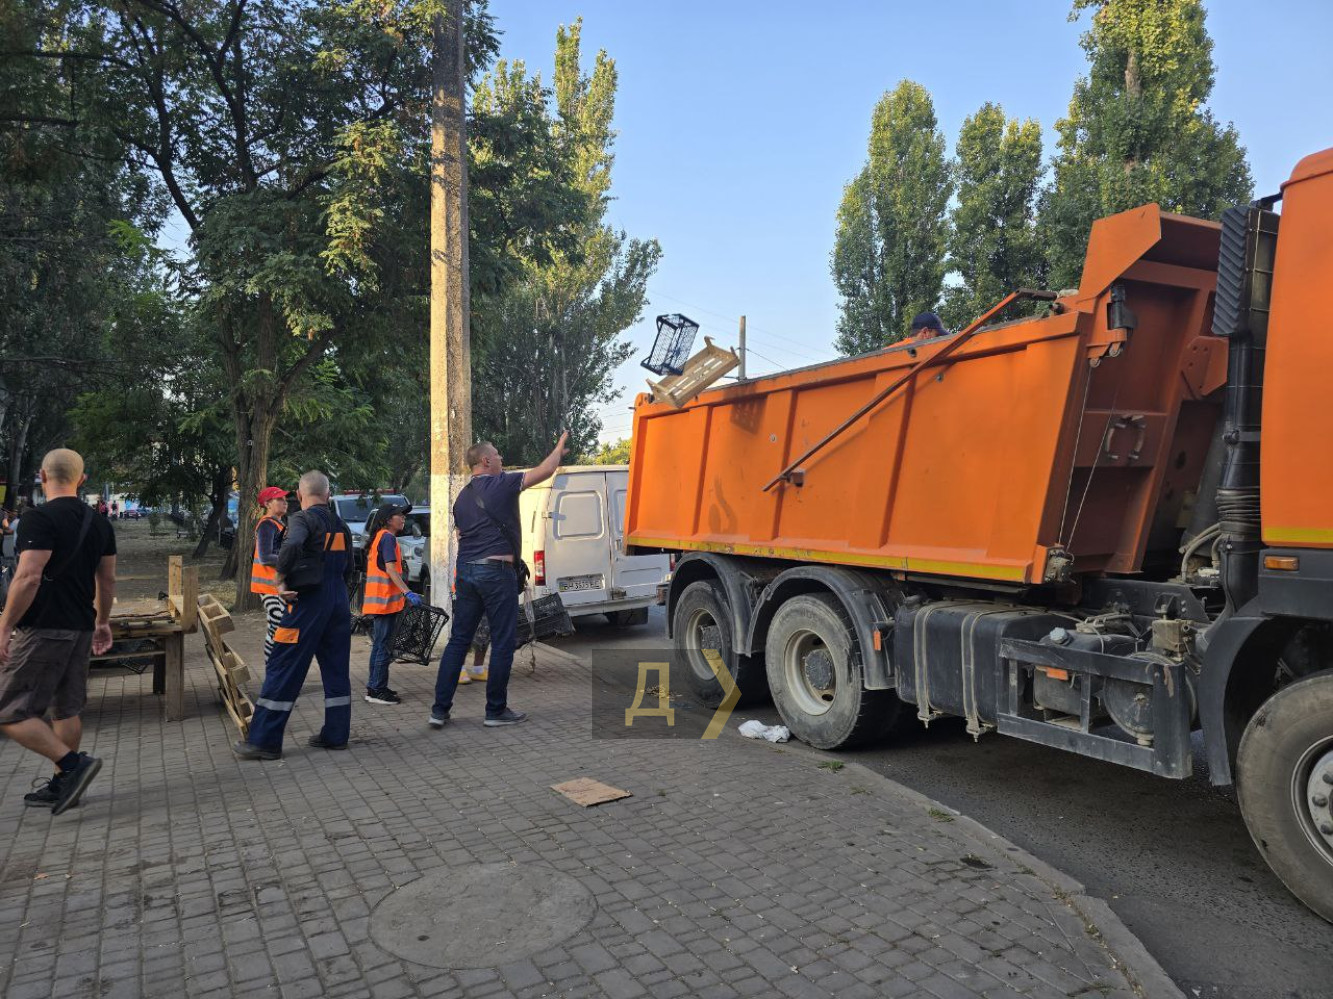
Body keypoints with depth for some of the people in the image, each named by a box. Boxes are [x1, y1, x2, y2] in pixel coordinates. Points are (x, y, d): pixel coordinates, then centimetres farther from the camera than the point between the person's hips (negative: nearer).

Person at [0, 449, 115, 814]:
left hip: (43, 629, -8)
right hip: (80, 629, 8)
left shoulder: (39, 518, -13)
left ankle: (73, 764, -10)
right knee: (66, 709, 15)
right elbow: (107, 581, 16)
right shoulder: (99, 522, 10)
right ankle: (62, 786, 22)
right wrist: (103, 622, 26)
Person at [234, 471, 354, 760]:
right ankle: (336, 734, 17)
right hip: (338, 604, 7)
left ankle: (264, 741, 5)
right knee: (336, 669, 12)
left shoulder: (302, 519, -8)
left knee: (283, 670, 0)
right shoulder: (340, 525, 14)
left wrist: (281, 580, -19)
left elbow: (292, 546, -30)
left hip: (307, 603, -7)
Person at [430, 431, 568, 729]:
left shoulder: (463, 496, 16)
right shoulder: (500, 484, -8)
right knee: (503, 643, 3)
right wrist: (560, 447, 14)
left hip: (465, 571, 8)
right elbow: (544, 471, -3)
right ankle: (496, 710, 10)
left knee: (458, 640, 11)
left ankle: (440, 709, 10)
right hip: (496, 571, -8)